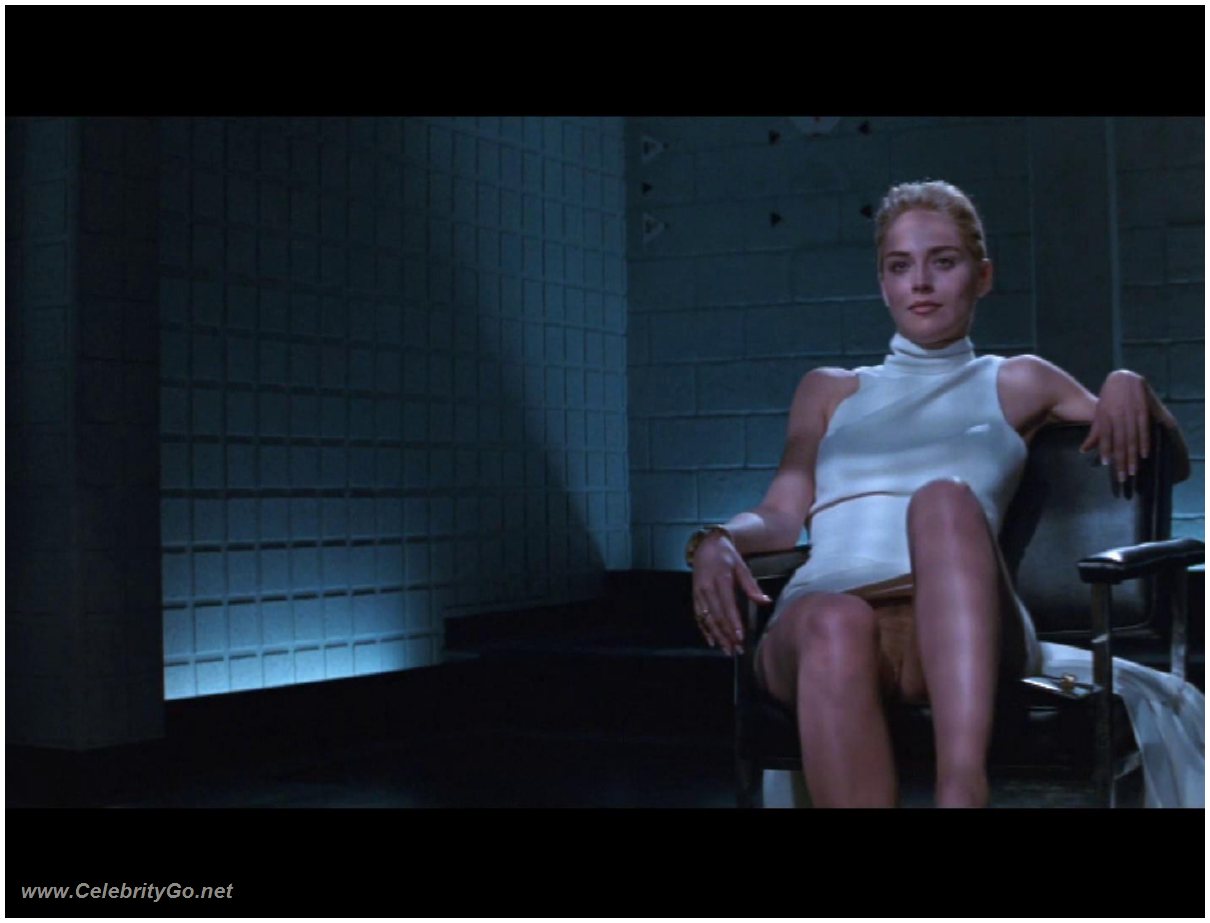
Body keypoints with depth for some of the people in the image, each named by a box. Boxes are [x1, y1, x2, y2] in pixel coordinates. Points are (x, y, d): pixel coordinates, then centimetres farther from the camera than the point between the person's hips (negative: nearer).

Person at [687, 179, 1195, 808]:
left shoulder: (1016, 384, 27)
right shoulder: (828, 390, 31)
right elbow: (784, 514, 18)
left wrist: (1129, 389, 7)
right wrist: (716, 540, -4)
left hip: (957, 625, -1)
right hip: (816, 620, 1)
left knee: (946, 499, -36)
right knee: (834, 622, -38)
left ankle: (961, 789, -52)